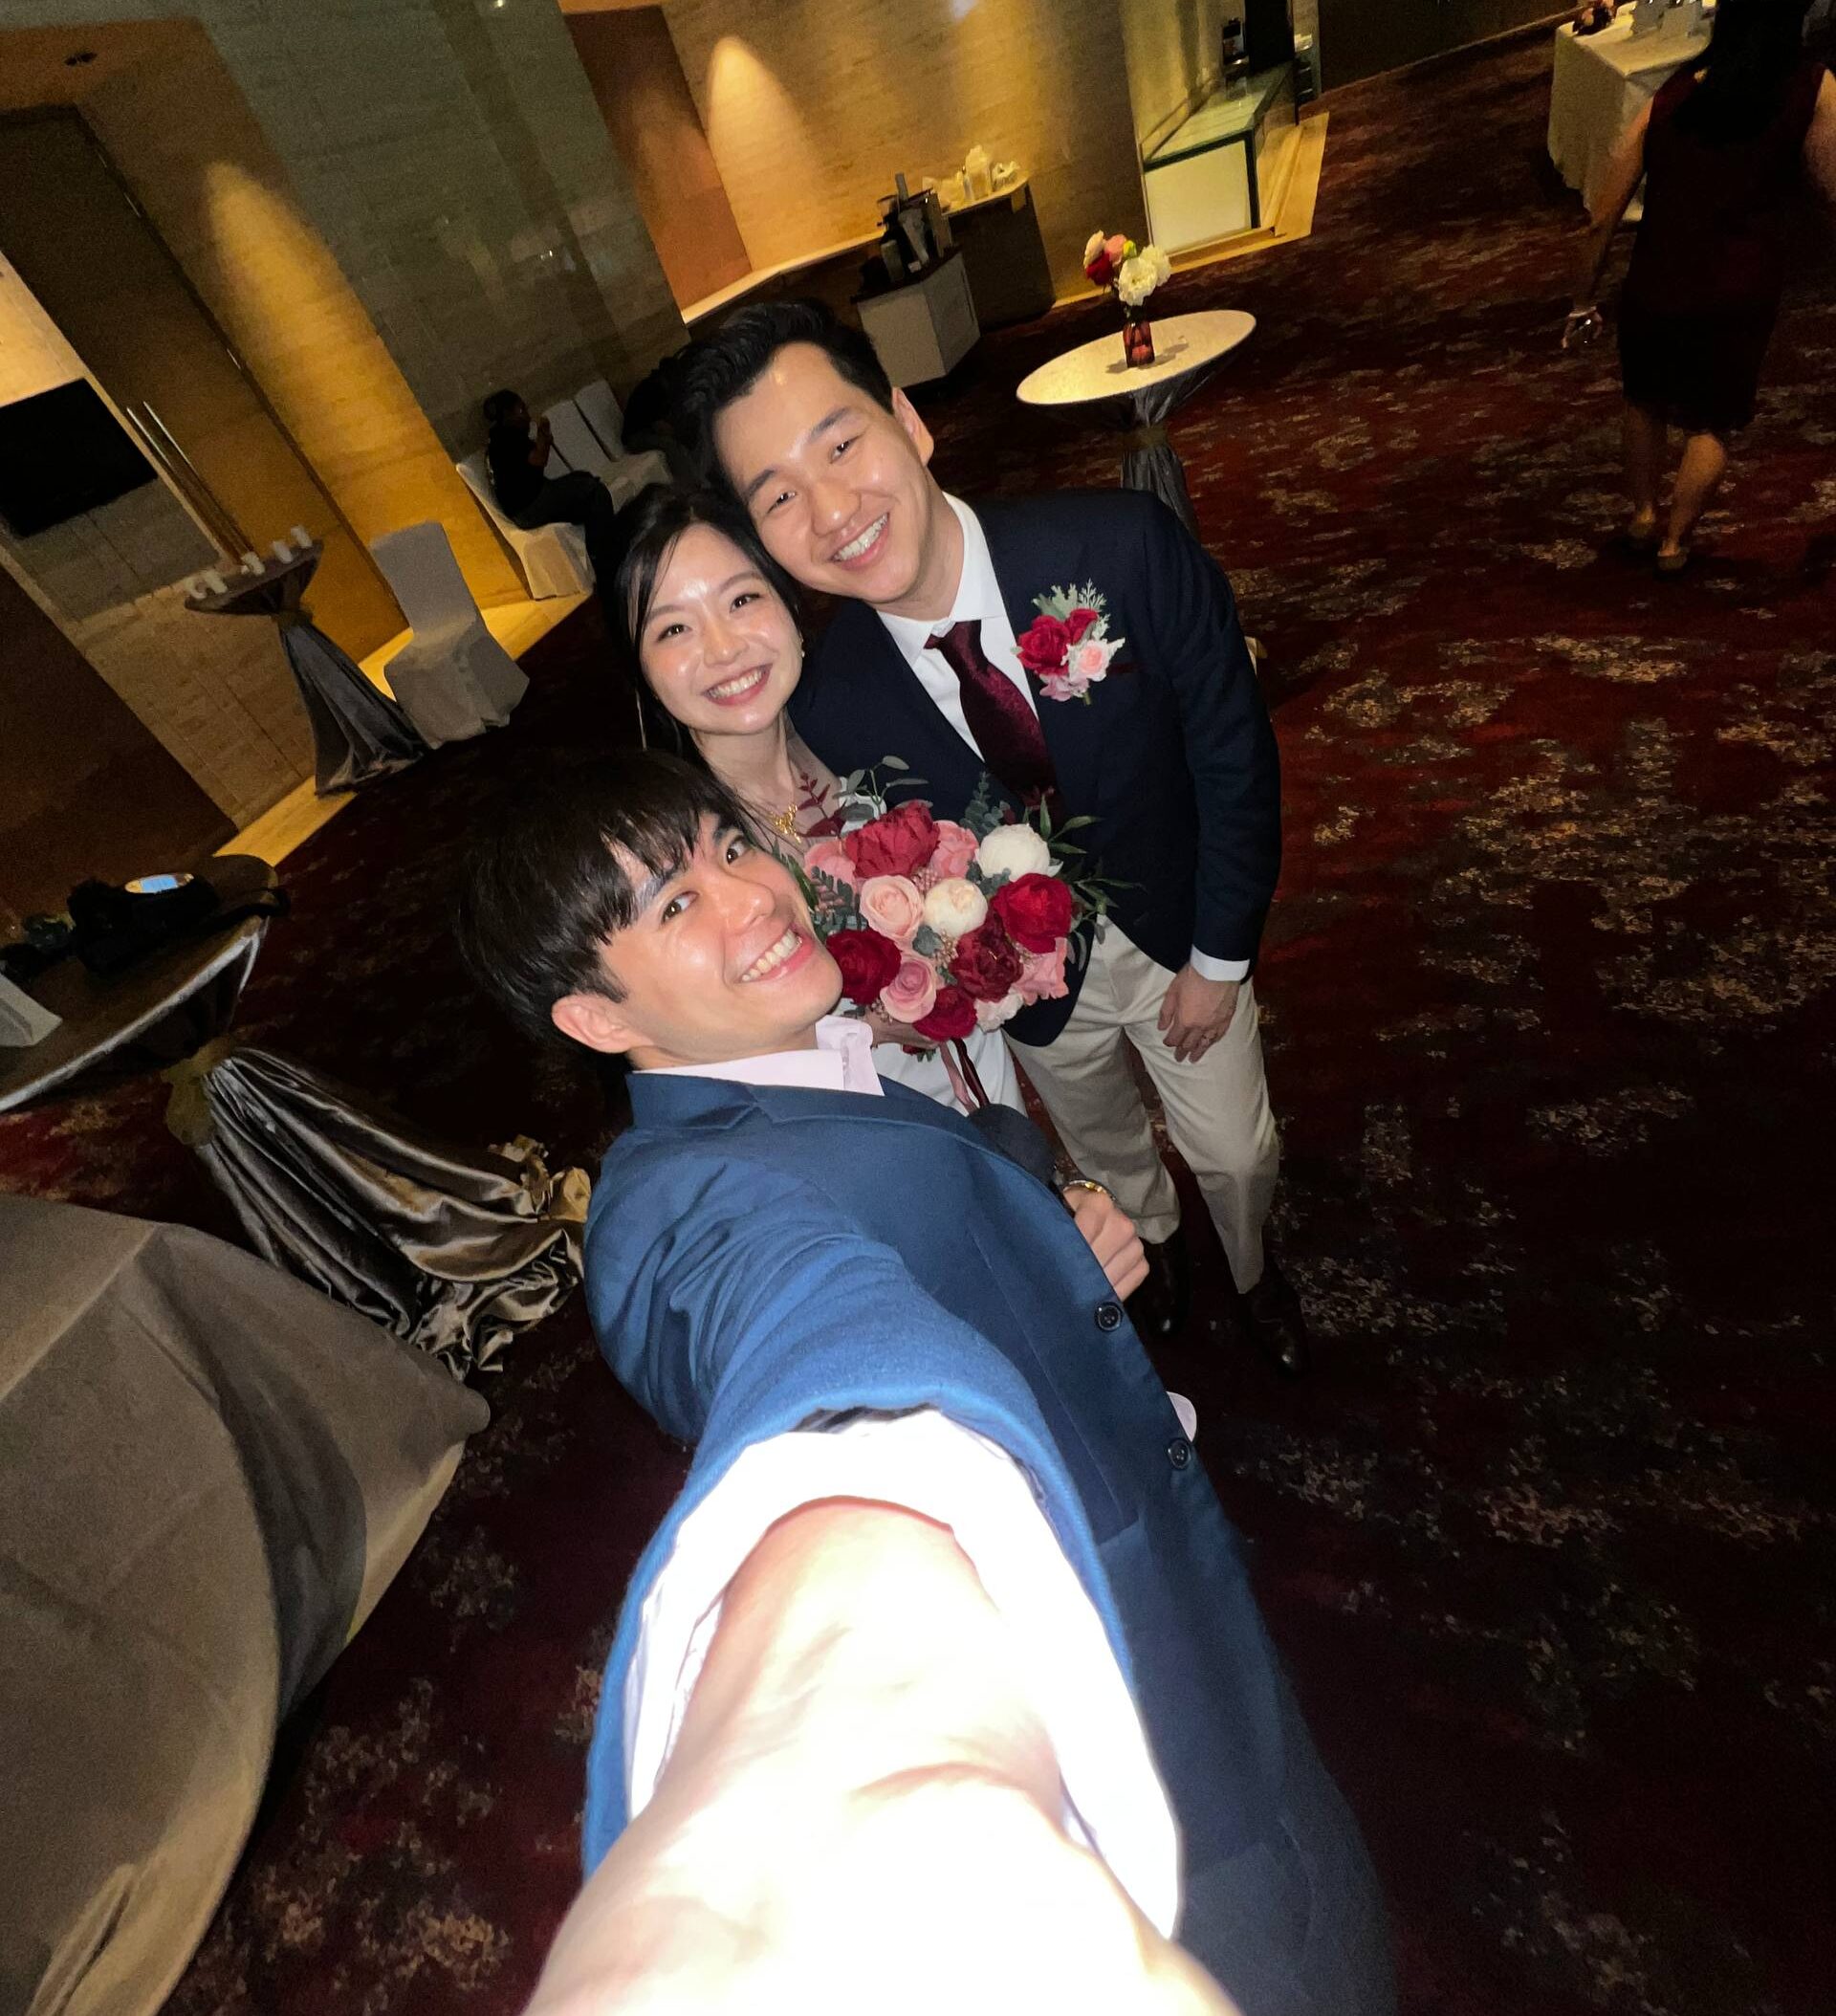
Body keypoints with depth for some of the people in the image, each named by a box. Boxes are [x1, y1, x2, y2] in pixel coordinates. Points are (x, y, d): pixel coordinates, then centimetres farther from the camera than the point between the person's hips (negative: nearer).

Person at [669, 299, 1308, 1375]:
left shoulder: (1126, 546, -28)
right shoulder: (825, 710, -25)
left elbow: (1232, 749, -17)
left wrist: (1219, 957, -12)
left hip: (1185, 935, 0)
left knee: (1238, 1152, 21)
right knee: (1108, 1155, 28)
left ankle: (1257, 1271, 60)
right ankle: (1154, 1242, 67)